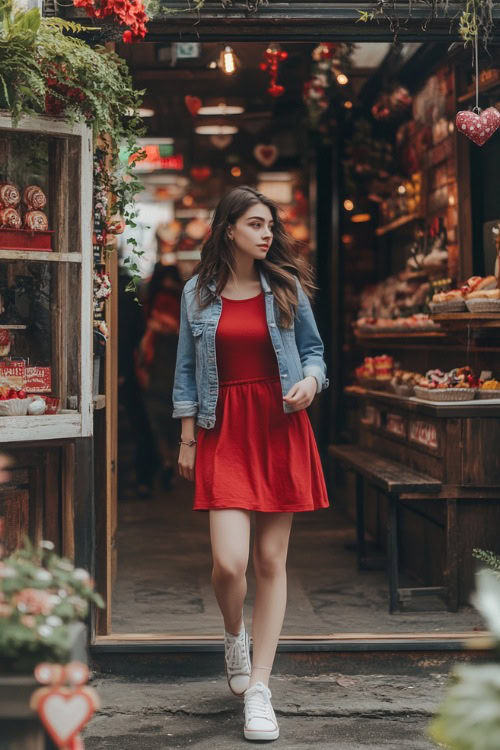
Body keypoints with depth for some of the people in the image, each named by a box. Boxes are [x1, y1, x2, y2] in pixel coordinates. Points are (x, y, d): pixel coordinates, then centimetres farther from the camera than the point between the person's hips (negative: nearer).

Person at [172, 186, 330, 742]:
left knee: (271, 561, 2)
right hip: (224, 431, -1)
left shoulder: (287, 288, 5)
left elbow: (313, 348, 14)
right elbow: (186, 369, 10)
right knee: (229, 563, -13)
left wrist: (311, 380, -8)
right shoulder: (197, 293, 5)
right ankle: (234, 637, 23)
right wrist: (186, 440, 7)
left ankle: (259, 690, 12)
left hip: (281, 429, 1)